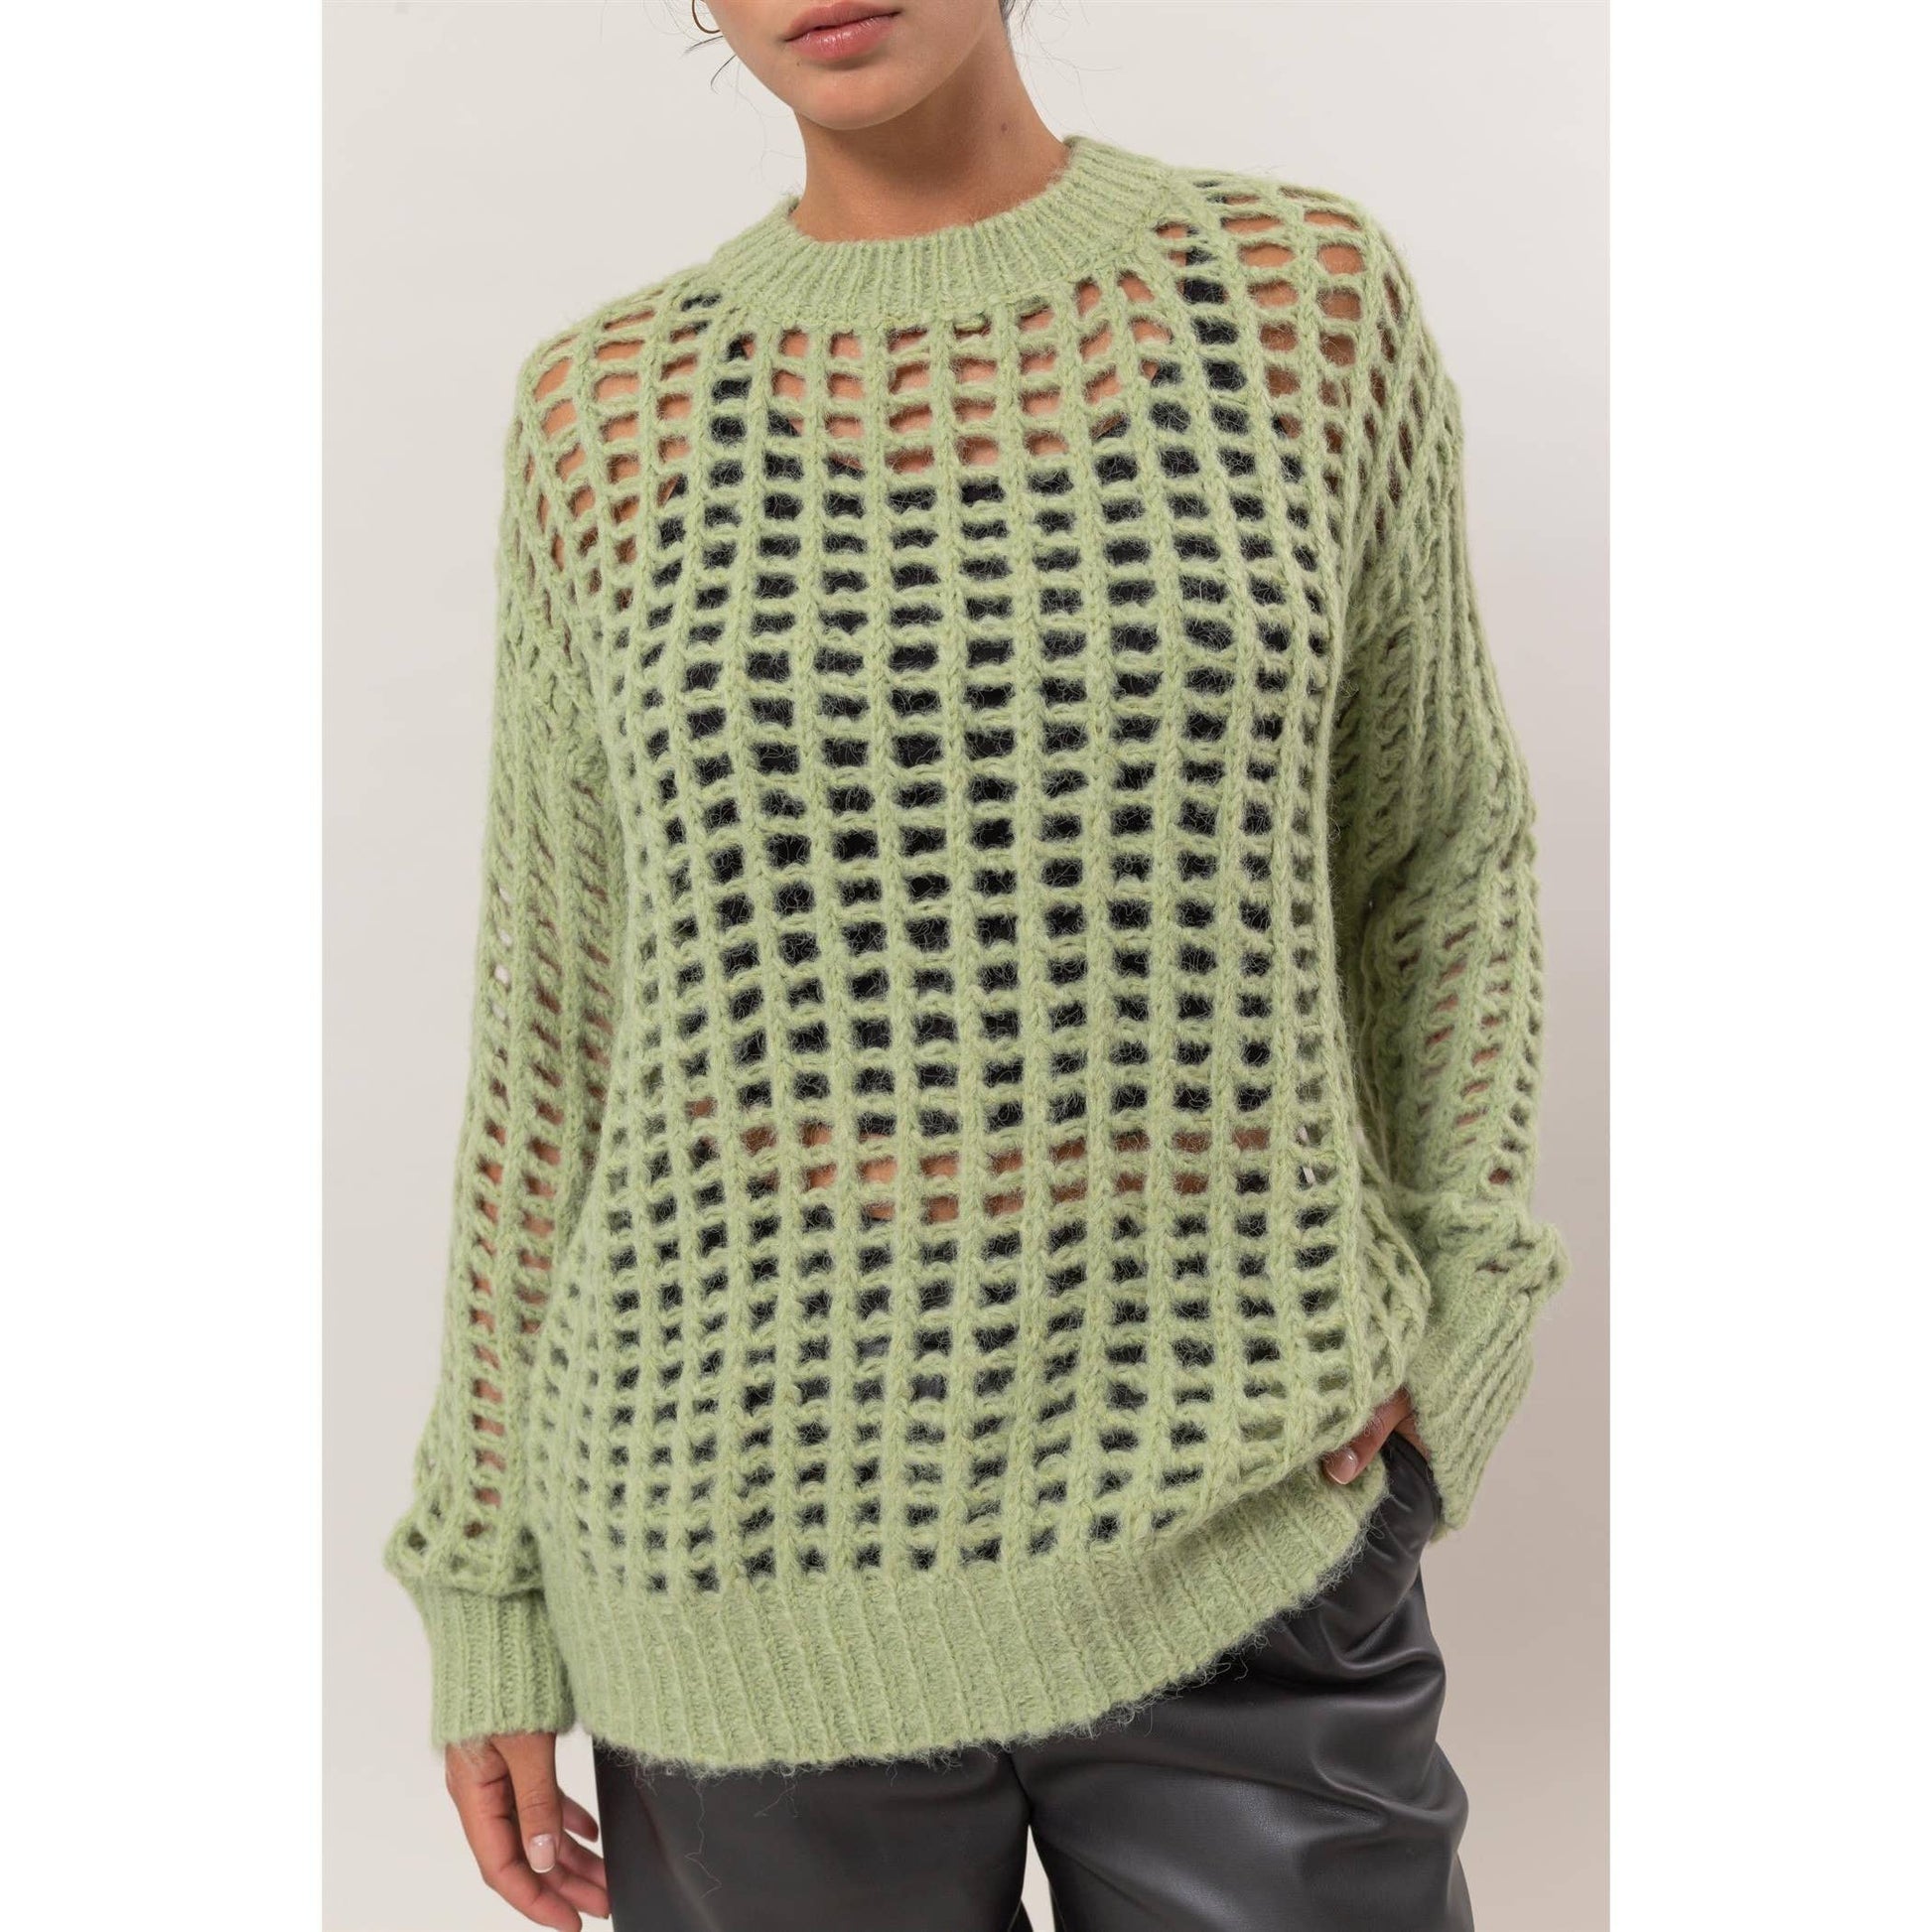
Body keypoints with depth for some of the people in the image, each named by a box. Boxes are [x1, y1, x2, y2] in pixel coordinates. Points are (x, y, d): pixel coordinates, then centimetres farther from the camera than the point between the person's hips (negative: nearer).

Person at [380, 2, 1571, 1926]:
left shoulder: (1309, 291, -1)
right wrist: (483, 1589, 5)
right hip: (769, 1531, 1)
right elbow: (556, 1015, 3)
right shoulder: (613, 406, -1)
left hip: (1239, 1540, 0)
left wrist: (1468, 1301, -4)